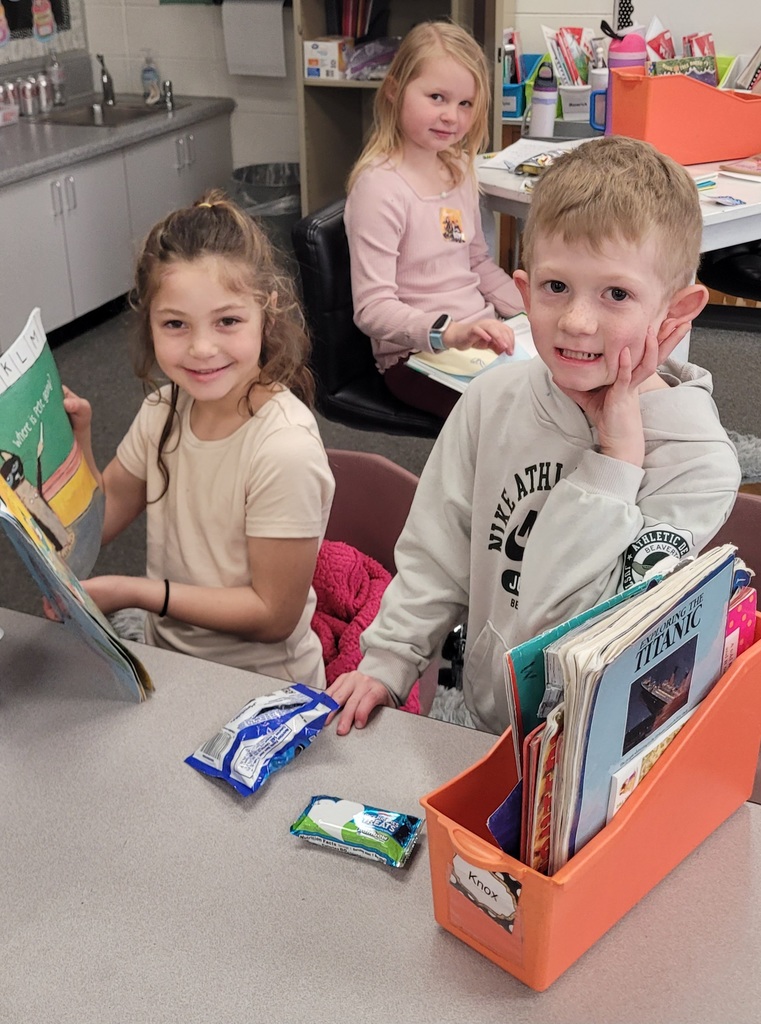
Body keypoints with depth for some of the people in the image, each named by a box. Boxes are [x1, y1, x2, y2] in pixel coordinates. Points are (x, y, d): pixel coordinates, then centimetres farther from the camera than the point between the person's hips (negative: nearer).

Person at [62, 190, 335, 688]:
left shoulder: (285, 449, -25)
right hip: (168, 659, 6)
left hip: (260, 683, -5)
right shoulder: (164, 410, -4)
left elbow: (273, 616, -18)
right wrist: (76, 441, -9)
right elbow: (101, 520, 8)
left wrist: (135, 591, -19)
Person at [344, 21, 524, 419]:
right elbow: (372, 309, -21)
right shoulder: (380, 185, -16)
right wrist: (450, 332, -36)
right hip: (418, 355, -8)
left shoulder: (459, 169, 10)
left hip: (483, 337, 8)